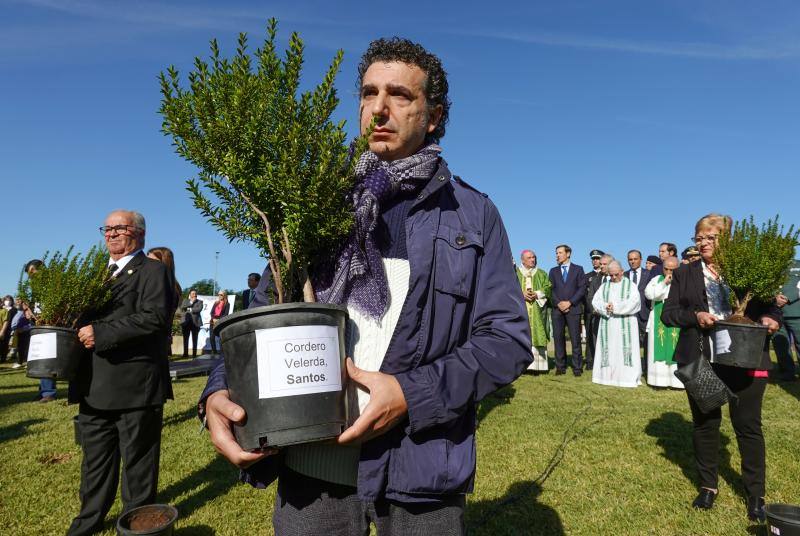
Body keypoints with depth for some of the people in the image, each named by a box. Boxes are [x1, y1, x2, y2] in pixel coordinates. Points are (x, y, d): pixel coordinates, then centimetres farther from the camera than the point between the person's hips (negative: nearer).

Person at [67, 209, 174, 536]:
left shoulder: (153, 271, -7)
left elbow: (156, 318, -21)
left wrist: (100, 334, -23)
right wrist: (80, 330, -2)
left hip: (134, 385, -7)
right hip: (94, 386, 8)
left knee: (137, 461, 8)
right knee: (95, 458, 22)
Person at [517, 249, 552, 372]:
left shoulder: (542, 274, 16)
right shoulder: (515, 273, 13)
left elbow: (547, 288, 7)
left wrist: (537, 294, -11)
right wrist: (521, 294, -12)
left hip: (537, 311, 1)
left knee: (536, 335, -6)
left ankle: (537, 365, -6)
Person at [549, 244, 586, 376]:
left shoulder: (578, 269, 8)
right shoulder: (553, 271, 16)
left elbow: (582, 288, 0)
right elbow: (551, 289, 8)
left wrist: (569, 302, -9)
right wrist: (558, 303, -7)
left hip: (573, 308, -2)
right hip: (557, 309, 2)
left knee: (575, 339, -4)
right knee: (558, 338, 0)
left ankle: (577, 367, 1)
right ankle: (560, 366, 6)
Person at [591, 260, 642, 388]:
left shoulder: (630, 285, 5)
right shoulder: (604, 286, 15)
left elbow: (634, 301, -10)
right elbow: (596, 301, 6)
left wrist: (615, 306, -13)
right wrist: (605, 306, -14)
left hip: (625, 324, -3)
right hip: (607, 324, 3)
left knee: (624, 350, -4)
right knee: (609, 350, 3)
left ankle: (627, 377, 0)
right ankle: (608, 376, 7)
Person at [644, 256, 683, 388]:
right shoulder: (657, 279, 9)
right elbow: (648, 294, -7)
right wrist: (664, 283, -11)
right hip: (659, 321, 2)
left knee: (677, 350, -2)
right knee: (660, 349, 2)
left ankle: (678, 380, 4)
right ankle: (660, 380, 6)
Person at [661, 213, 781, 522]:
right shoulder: (684, 274, 6)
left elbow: (769, 304, 10)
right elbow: (668, 313, 3)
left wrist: (770, 318, -12)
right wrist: (694, 316, -15)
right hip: (700, 360, 1)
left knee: (748, 425, 7)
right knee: (704, 423, 12)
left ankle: (756, 495, 24)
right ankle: (708, 486, 29)